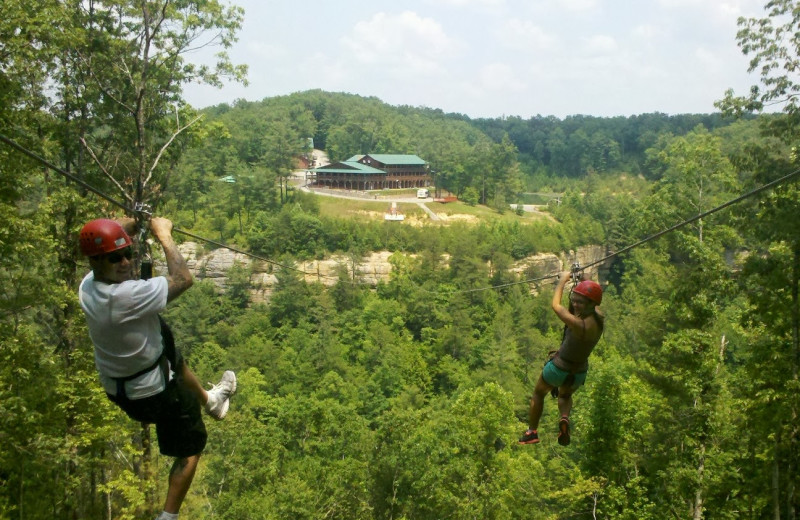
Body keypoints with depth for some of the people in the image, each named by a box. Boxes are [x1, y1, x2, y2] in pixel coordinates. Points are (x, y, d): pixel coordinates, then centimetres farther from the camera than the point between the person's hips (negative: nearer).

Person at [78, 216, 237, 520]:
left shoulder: (87, 286, -11)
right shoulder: (127, 296, -37)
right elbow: (183, 279, -27)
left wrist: (132, 223, 8)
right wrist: (163, 235, -17)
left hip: (116, 387, 9)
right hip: (151, 392, -9)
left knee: (176, 362, 37)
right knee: (190, 449, 11)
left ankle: (210, 401, 63)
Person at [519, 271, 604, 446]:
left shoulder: (581, 325, -35)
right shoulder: (598, 316, -14)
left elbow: (556, 305, -21)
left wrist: (563, 279, -11)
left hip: (559, 368, -6)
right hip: (579, 372, 6)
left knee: (538, 393, 25)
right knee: (565, 396, 35)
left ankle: (532, 431, 32)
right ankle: (565, 418, 3)